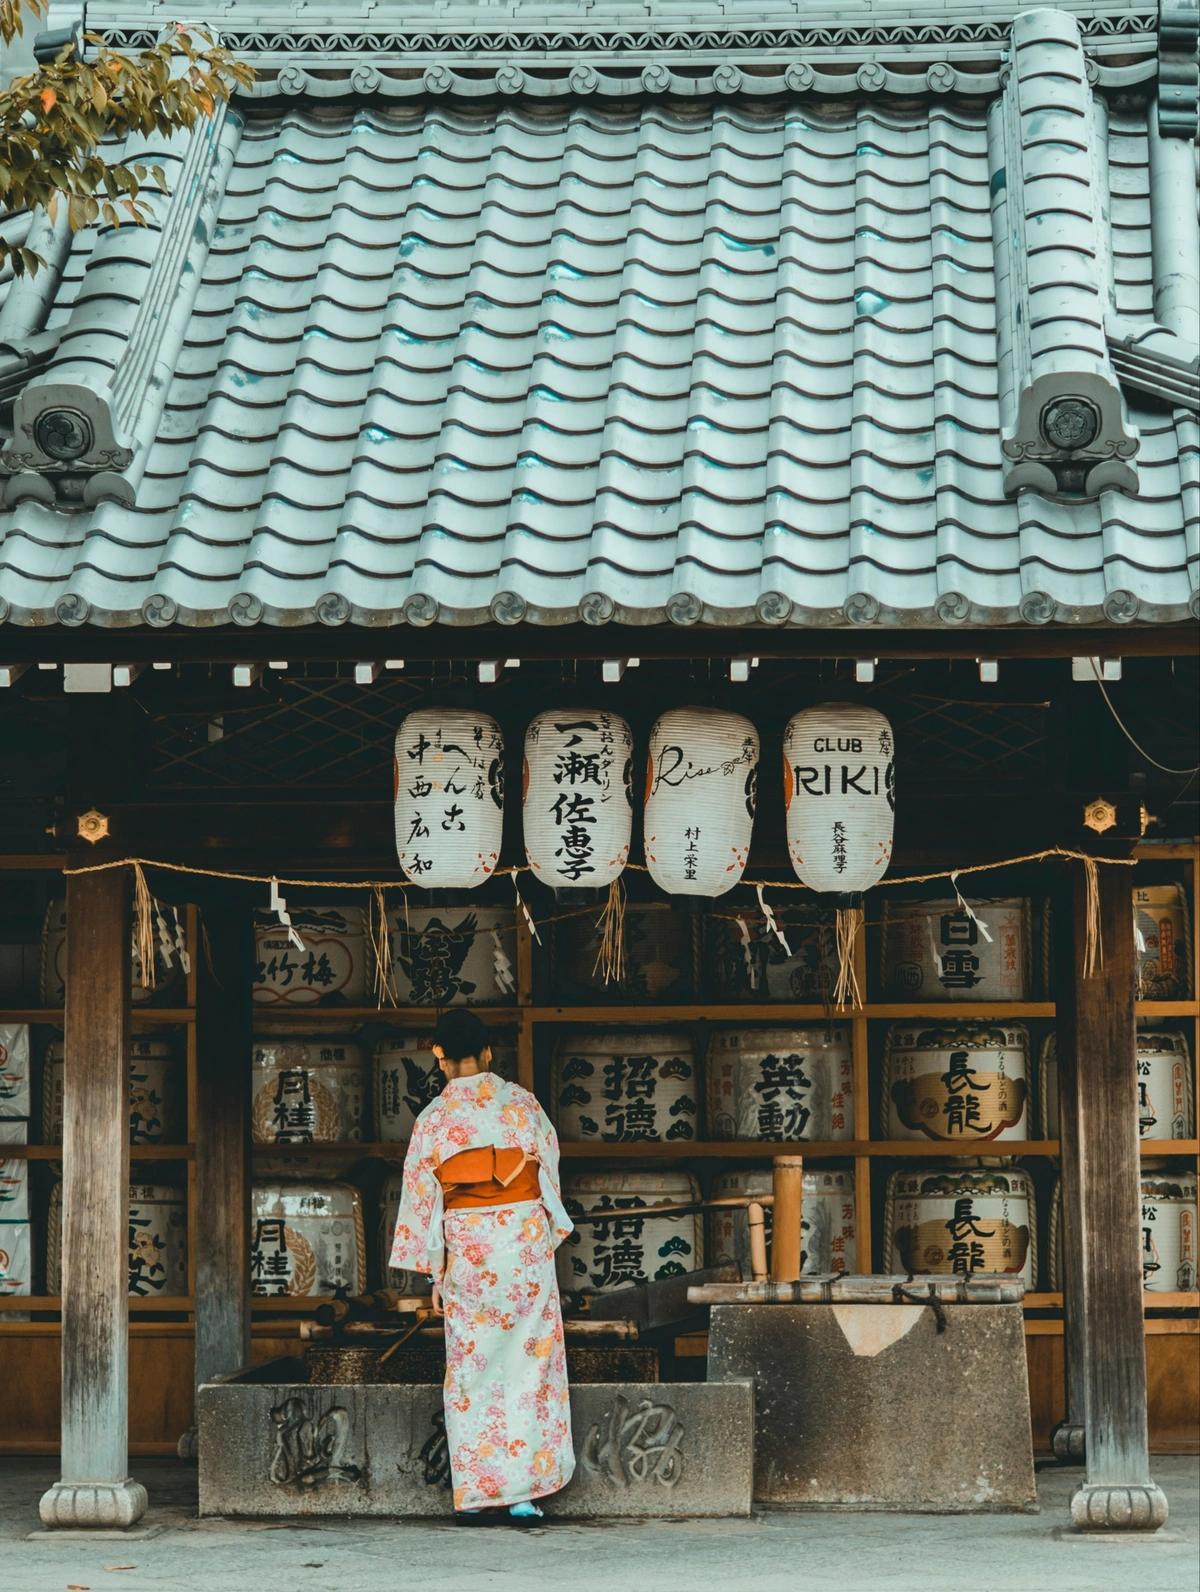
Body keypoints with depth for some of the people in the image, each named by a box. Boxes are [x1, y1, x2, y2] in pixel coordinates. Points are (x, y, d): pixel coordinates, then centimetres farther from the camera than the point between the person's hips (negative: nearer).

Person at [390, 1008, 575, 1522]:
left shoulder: (433, 1119, -1)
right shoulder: (520, 1103, 2)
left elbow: (421, 1198, 1)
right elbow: (550, 1171, 8)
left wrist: (435, 1272, 8)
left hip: (466, 1248, -1)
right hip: (526, 1241, 1)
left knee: (471, 1368, 4)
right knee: (528, 1363, 6)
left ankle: (474, 1495, 2)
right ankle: (523, 1490, 4)